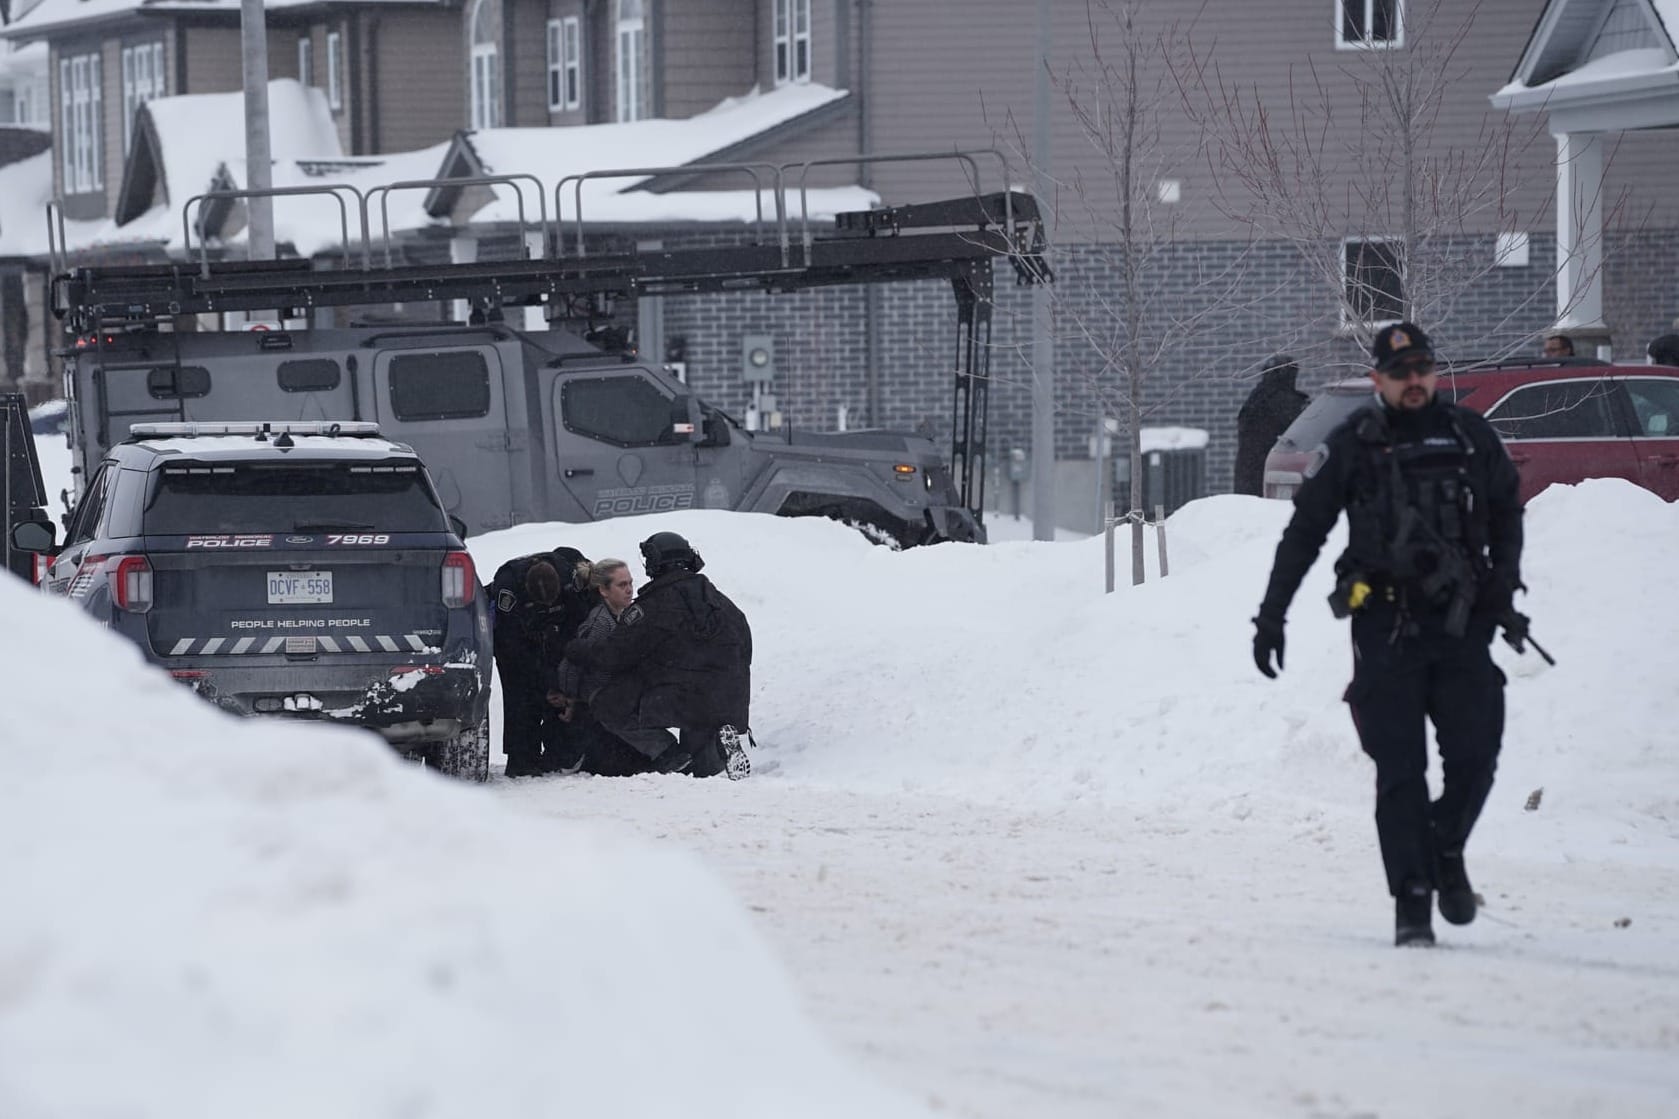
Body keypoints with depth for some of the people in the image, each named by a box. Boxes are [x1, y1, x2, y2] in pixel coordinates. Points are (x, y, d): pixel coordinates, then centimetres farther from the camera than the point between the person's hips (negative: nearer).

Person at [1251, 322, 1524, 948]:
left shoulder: (1471, 438, 10)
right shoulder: (1354, 446, 4)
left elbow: (1507, 510, 24)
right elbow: (1303, 533, 8)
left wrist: (1503, 585, 10)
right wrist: (1271, 615, 4)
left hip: (1461, 624, 2)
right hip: (1386, 629, -2)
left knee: (1474, 754, -7)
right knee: (1400, 769, -6)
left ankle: (1447, 851, 21)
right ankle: (1412, 902, -4)